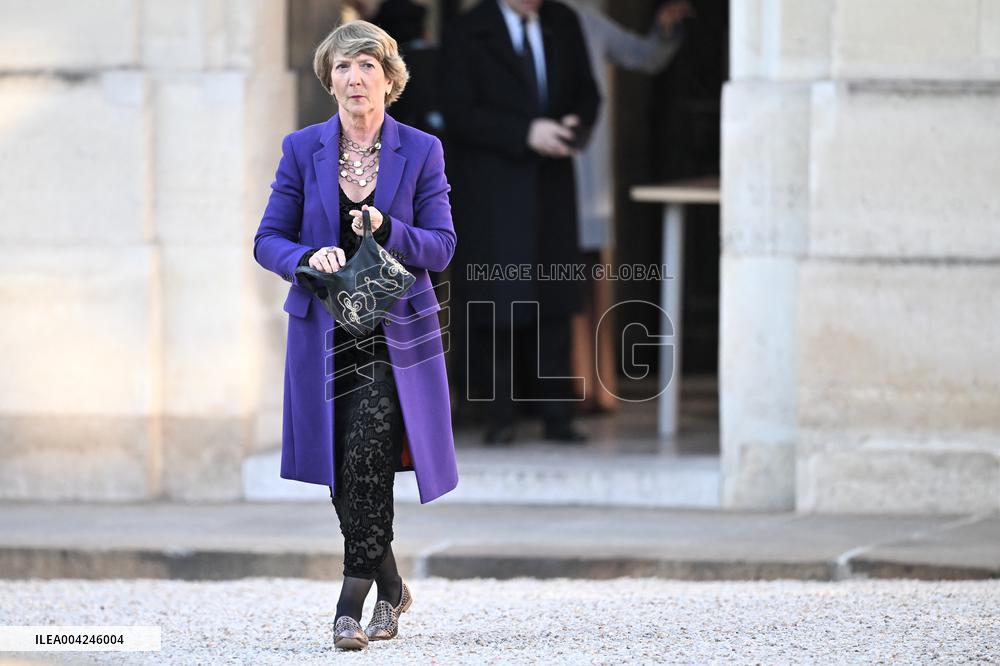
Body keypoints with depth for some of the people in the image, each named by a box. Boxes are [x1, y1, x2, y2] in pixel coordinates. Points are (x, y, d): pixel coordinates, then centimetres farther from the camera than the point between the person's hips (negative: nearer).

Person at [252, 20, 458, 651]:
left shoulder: (421, 151, 1)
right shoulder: (303, 149, 4)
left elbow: (442, 244, 0)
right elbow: (269, 239, 4)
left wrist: (388, 231, -19)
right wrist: (309, 258, -17)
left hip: (394, 332, -2)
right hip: (325, 331, 2)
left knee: (368, 461, -16)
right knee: (341, 473, 4)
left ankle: (353, 604, -14)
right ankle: (390, 587, 25)